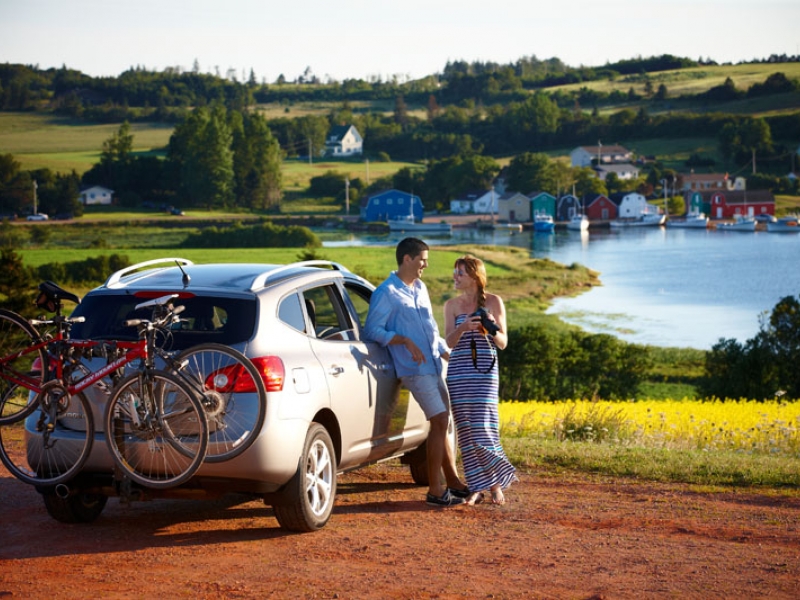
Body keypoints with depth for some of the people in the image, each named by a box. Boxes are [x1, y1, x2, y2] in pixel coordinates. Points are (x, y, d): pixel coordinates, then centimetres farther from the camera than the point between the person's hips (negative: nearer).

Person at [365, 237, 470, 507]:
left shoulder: (421, 288, 17)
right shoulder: (387, 293, -9)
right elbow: (372, 330, -13)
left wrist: (450, 354, 21)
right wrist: (404, 341, -22)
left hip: (434, 366, 8)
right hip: (415, 368, -8)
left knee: (442, 424, 12)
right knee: (440, 421, -12)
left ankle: (453, 482, 21)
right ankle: (435, 490, -7)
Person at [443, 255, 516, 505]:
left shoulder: (494, 302, 3)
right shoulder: (451, 305, 8)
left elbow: (503, 343, 5)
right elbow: (449, 341, 0)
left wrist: (492, 331, -17)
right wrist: (463, 327, -20)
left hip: (485, 372, -2)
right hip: (458, 372, 2)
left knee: (483, 429, -10)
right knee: (465, 431, 0)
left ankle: (495, 484, 6)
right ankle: (476, 488, 7)